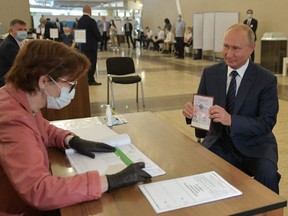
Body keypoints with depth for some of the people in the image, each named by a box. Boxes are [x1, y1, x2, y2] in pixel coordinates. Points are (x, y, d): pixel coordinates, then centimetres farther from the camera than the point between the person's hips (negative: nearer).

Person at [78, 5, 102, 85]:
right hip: (92, 45, -7)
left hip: (83, 45, 7)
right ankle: (91, 80, 3)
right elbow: (96, 33, -14)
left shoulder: (79, 21, 7)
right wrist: (99, 38, 6)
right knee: (92, 63, 0)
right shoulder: (91, 20, -16)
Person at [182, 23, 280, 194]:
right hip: (219, 143, 2)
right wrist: (191, 111, -21)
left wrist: (230, 120, -30)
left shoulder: (267, 79, -8)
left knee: (267, 175, -30)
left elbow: (267, 123, -14)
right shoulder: (210, 73, 1)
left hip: (254, 145, -1)